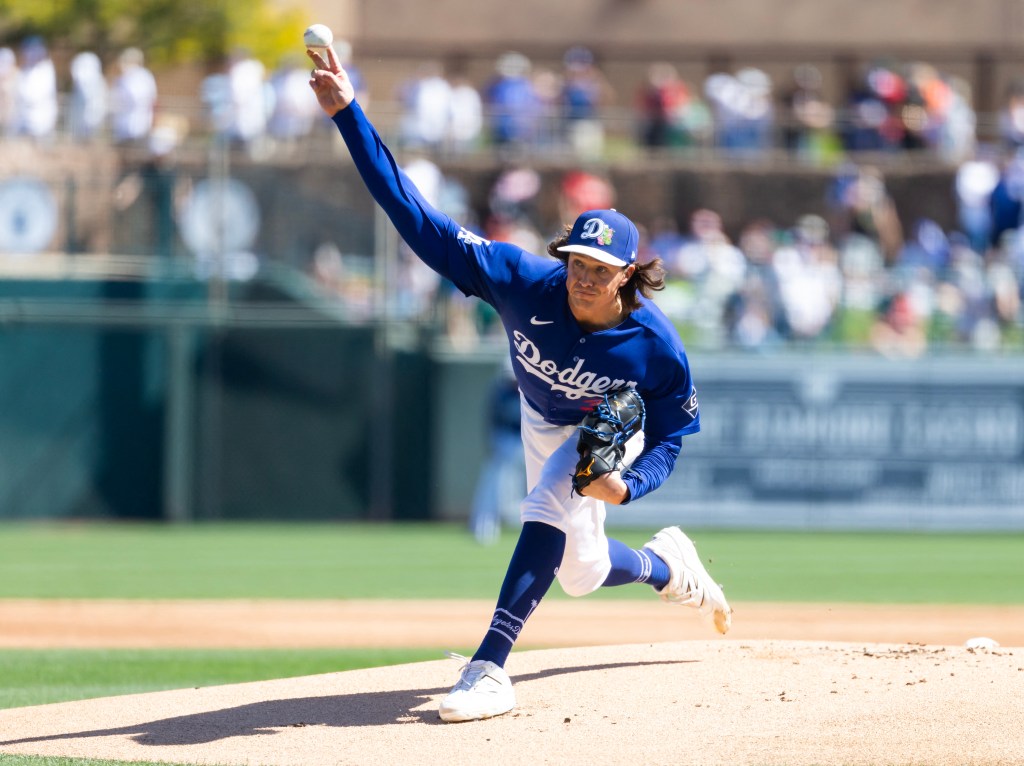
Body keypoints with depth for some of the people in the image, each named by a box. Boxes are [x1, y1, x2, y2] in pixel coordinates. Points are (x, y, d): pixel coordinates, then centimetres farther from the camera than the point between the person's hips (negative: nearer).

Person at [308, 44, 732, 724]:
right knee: (580, 572, 15)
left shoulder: (658, 346, -36)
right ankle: (669, 566, 48)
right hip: (544, 423, 4)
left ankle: (489, 670, -33)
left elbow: (670, 436, -19)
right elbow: (420, 220, -42)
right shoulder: (527, 283, -36)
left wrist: (627, 484, -41)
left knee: (549, 513, -31)